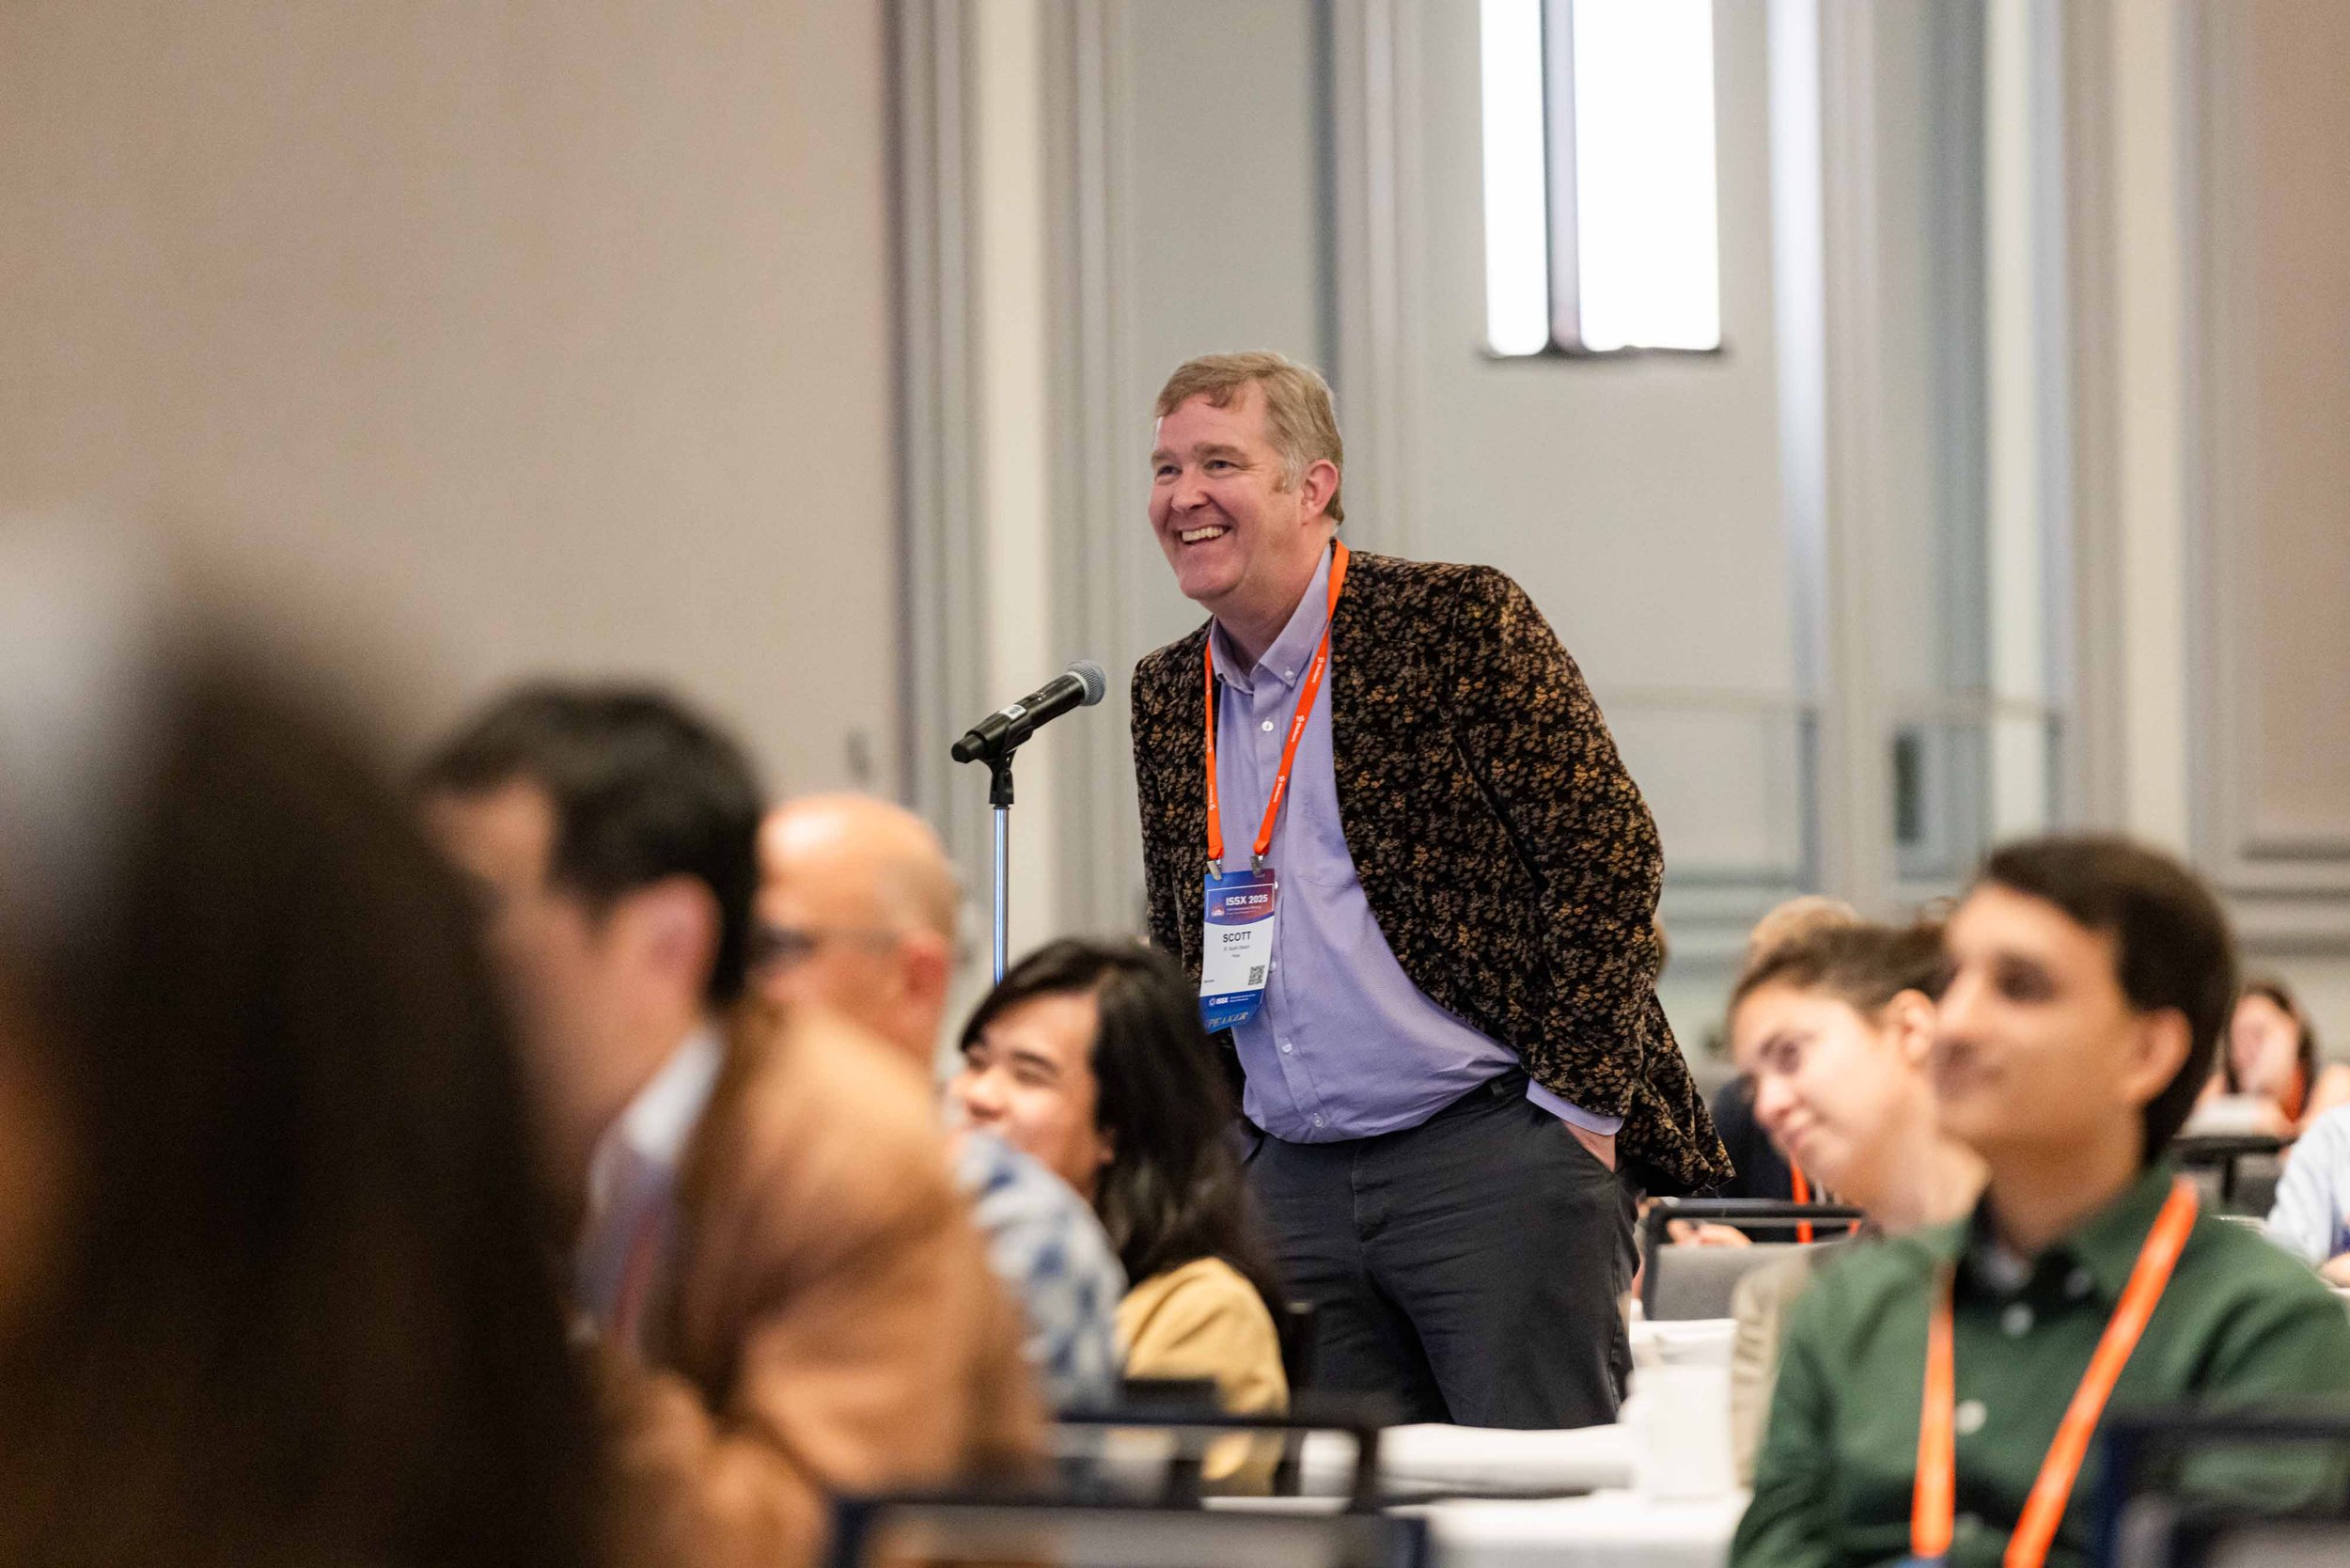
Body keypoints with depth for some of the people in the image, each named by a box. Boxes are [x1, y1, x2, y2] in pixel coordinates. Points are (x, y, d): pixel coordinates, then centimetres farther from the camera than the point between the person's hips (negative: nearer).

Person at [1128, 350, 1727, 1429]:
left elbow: (1608, 855, -8)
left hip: (1496, 1149, -6)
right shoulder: (1168, 695, 13)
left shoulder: (1456, 622, -6)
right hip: (1291, 1187, 6)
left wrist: (1577, 1108, -12)